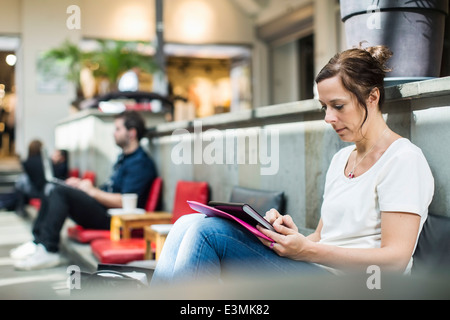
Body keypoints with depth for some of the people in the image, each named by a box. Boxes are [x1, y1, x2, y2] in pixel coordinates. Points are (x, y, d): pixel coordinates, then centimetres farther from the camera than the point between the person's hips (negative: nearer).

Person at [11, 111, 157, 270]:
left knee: (61, 191, -21)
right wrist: (82, 186, 9)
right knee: (54, 192, 8)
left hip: (113, 219, -11)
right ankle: (38, 241, -1)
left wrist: (92, 191, -11)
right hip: (102, 208, 11)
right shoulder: (123, 158, 20)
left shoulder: (140, 162, -13)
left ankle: (48, 250, -21)